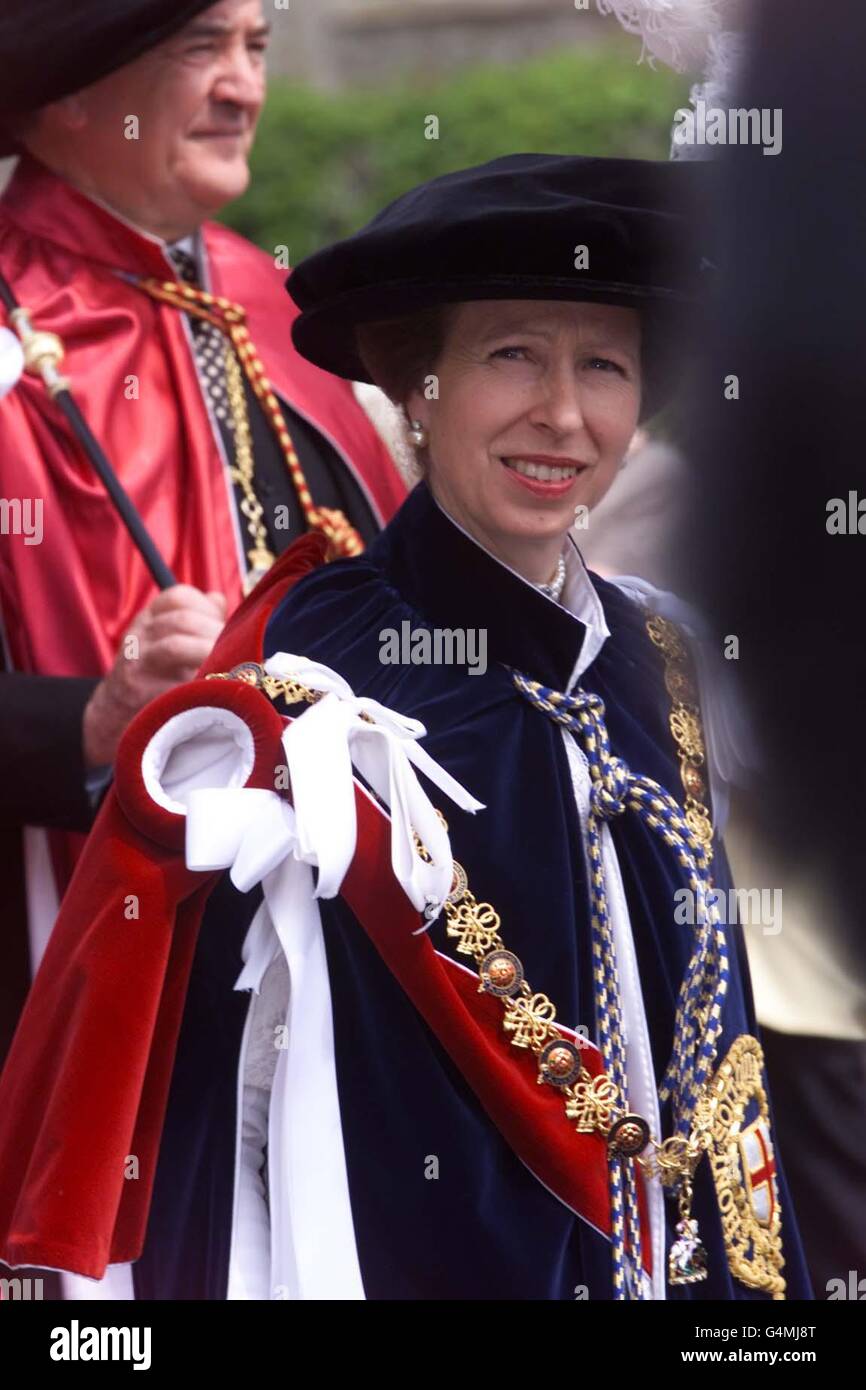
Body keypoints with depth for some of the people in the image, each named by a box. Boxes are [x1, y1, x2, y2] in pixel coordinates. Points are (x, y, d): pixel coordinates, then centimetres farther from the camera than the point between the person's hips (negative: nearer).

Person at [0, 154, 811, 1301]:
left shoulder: (646, 665, 3)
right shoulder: (314, 658, -15)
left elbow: (698, 1012, 10)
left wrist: (740, 1274, 9)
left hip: (641, 1257, 6)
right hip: (399, 1249, -6)